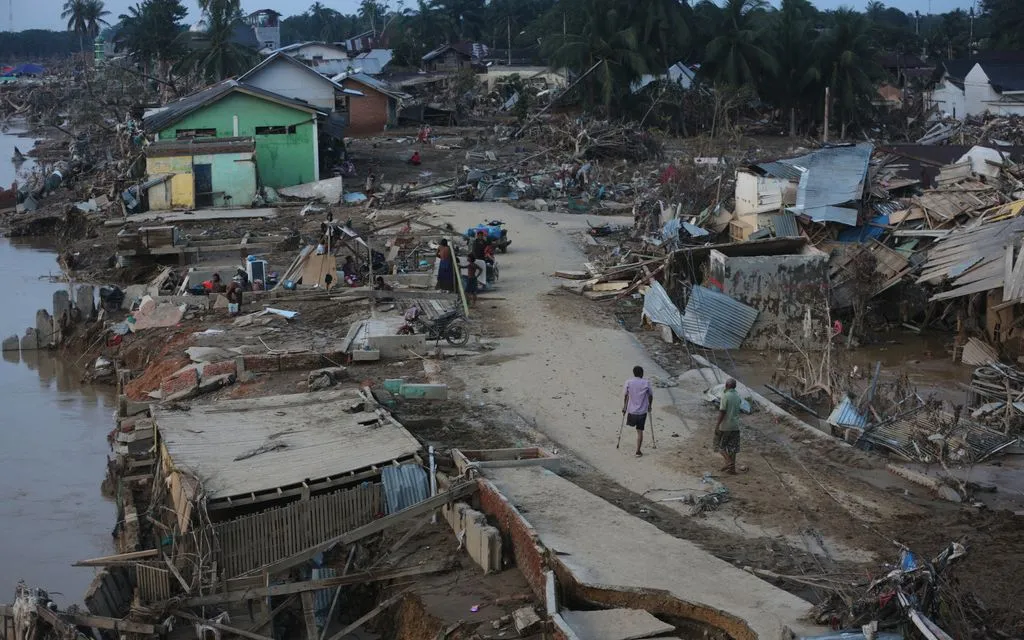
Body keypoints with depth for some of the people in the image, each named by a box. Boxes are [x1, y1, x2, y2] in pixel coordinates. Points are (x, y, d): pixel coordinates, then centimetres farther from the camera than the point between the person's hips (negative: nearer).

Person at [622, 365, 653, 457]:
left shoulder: (628, 382, -2)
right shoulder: (646, 383, -2)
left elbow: (626, 396, -3)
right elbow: (651, 396, 4)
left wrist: (624, 407, 7)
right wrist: (649, 406, 19)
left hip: (631, 410, 0)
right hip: (642, 410, 0)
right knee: (640, 431, 4)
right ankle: (638, 451, 3)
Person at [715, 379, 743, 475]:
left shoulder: (725, 396, -16)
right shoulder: (738, 396, 6)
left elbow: (722, 412, -19)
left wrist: (717, 425, -14)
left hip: (725, 426, -6)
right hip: (735, 426, 6)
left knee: (720, 445, 7)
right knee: (733, 447, 10)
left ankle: (728, 462, -9)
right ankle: (732, 468, 11)